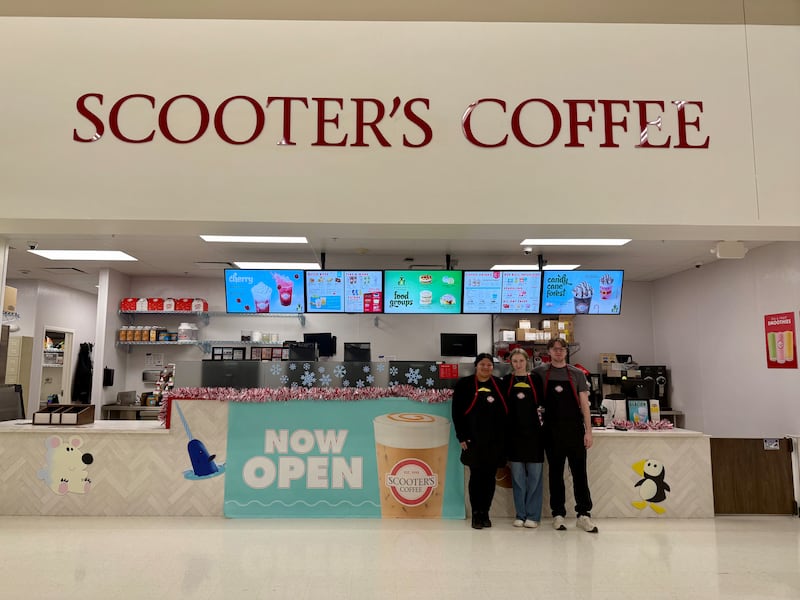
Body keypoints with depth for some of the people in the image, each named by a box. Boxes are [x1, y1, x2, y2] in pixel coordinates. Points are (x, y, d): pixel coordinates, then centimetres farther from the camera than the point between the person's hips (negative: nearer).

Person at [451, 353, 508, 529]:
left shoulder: (499, 385, 9)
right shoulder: (464, 384, 0)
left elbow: (506, 412, 12)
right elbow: (457, 412, -2)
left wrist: (505, 436, 6)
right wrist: (462, 437, -7)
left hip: (495, 440, 3)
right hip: (474, 440, -3)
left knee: (490, 477, 8)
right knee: (476, 476, 0)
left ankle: (485, 513, 20)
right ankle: (476, 515, 11)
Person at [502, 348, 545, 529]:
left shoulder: (535, 378, 5)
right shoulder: (507, 380, 7)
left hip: (533, 432, 0)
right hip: (514, 432, 1)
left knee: (534, 475, 2)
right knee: (517, 475, 5)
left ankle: (533, 516, 11)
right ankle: (520, 515, 15)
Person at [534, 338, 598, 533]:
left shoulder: (577, 374, 5)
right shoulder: (540, 372, 4)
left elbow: (584, 403, 3)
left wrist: (588, 431, -3)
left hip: (575, 430, 0)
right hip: (552, 431, 0)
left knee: (579, 472, 0)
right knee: (555, 472, 7)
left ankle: (583, 514, 8)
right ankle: (558, 514, 15)